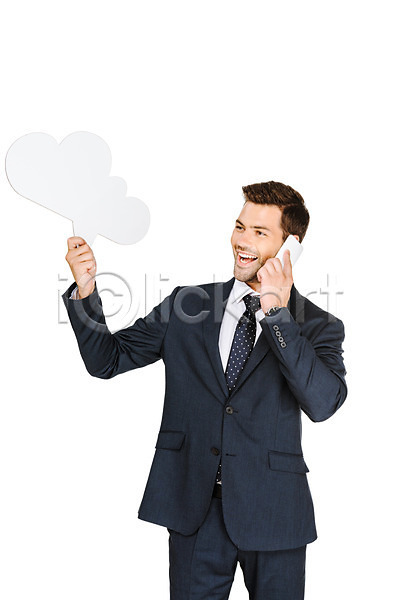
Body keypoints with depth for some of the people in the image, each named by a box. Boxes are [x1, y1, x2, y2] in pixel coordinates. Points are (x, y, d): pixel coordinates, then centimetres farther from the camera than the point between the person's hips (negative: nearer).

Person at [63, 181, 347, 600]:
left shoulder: (317, 326, -1)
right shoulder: (186, 305, 6)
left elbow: (323, 403, -19)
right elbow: (107, 360, 6)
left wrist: (278, 314, -21)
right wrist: (85, 291, -10)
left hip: (272, 512, -1)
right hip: (194, 505, 1)